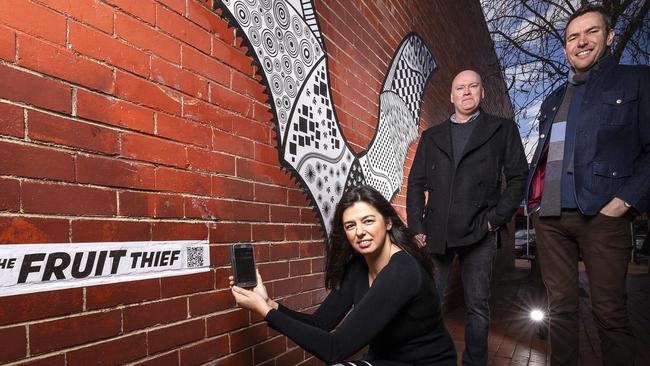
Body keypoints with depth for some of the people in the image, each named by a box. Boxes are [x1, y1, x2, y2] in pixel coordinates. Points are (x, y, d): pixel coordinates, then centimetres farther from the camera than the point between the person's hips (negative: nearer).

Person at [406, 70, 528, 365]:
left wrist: (494, 219, -5)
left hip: (478, 233, -1)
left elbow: (518, 178, 6)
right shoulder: (431, 136, 15)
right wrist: (417, 228, 1)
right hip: (435, 233, 2)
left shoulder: (502, 129, 10)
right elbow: (416, 184, 10)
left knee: (477, 308, 6)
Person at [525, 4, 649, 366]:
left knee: (610, 313, 0)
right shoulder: (553, 100, 21)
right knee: (561, 308, 10)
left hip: (601, 215, -4)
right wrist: (535, 200, 10)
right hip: (550, 218, 5)